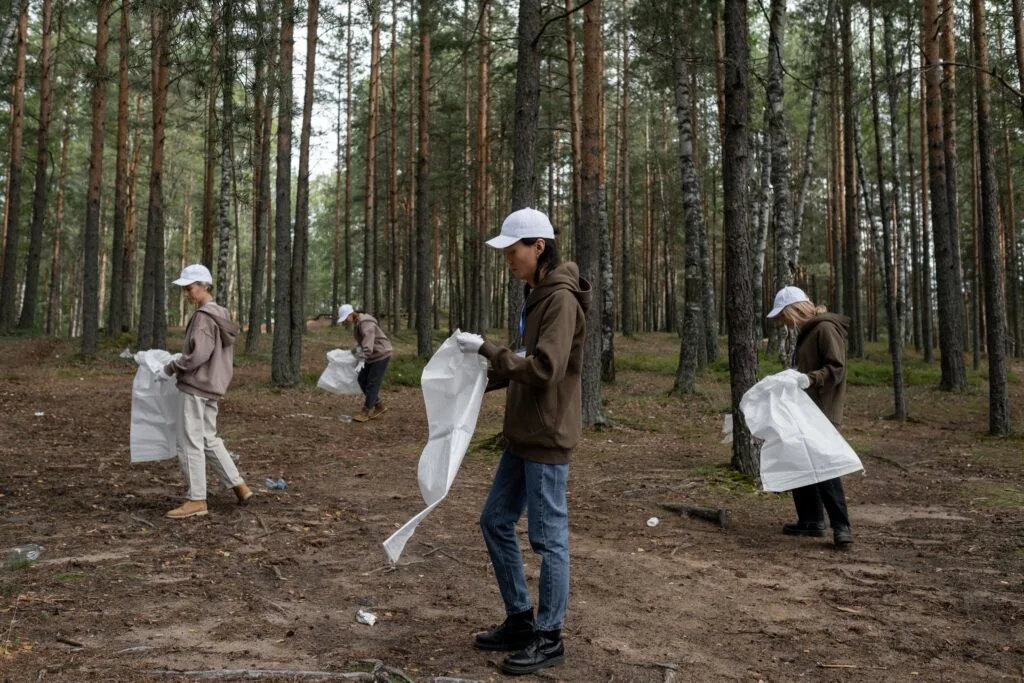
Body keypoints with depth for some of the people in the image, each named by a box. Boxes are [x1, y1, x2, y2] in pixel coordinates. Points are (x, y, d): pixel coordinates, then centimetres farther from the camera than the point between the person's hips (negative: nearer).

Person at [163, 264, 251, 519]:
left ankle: (196, 500, 3)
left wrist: (173, 366, -8)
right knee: (209, 440, 17)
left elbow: (198, 354, -23)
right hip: (213, 386, 10)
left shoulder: (204, 316, -15)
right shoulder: (221, 315, 13)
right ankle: (239, 486, 20)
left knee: (190, 442, -2)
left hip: (196, 387, -10)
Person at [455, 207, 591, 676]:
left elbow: (544, 369, -24)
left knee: (548, 537, 1)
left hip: (547, 437, -10)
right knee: (495, 522, 15)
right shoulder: (536, 296, 13)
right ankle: (520, 621, 28)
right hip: (523, 435, 10)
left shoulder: (561, 299, -16)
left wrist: (486, 349, -19)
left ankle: (549, 638, 16)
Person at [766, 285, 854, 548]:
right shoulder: (806, 332, 16)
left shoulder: (826, 328, -12)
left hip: (821, 412, -10)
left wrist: (811, 379, -31)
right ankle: (810, 520, 21)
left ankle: (841, 526, -5)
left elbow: (836, 368, -19)